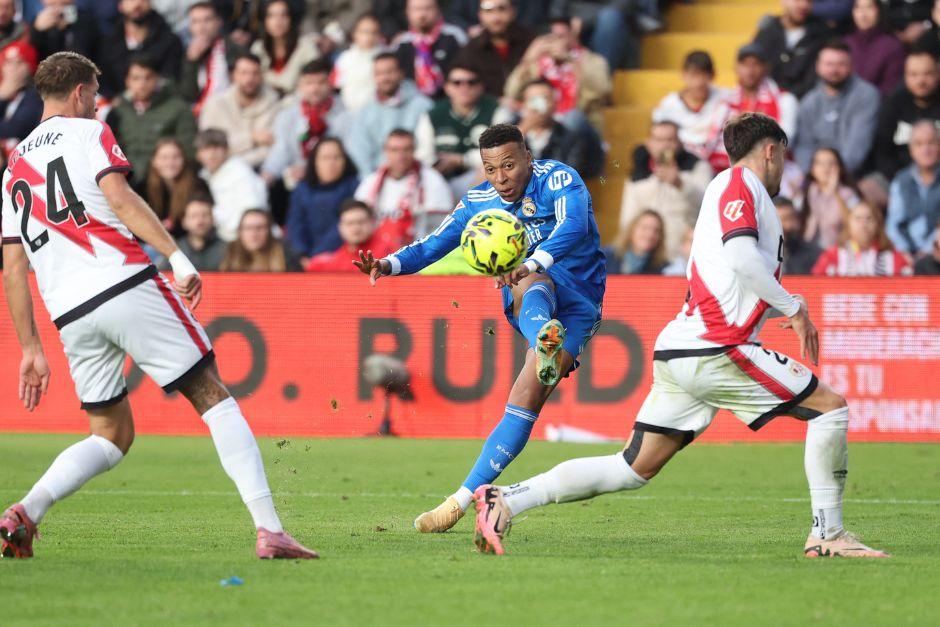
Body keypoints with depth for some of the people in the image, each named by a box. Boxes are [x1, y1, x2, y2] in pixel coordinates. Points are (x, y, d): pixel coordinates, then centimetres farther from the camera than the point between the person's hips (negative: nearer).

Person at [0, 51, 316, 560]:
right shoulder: (88, 133, 6)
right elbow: (119, 199, -11)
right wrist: (179, 260, -17)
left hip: (70, 316, 6)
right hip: (126, 284, -6)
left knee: (112, 437, 17)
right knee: (215, 399, -1)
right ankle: (269, 530, -11)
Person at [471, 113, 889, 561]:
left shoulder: (729, 187, 26)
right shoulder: (740, 184, -3)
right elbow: (742, 257, -20)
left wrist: (786, 309, 20)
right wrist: (793, 308, -11)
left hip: (676, 354, 9)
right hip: (714, 351, -9)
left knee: (637, 467, 6)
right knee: (830, 406, -3)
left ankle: (505, 500, 0)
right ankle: (827, 534, -3)